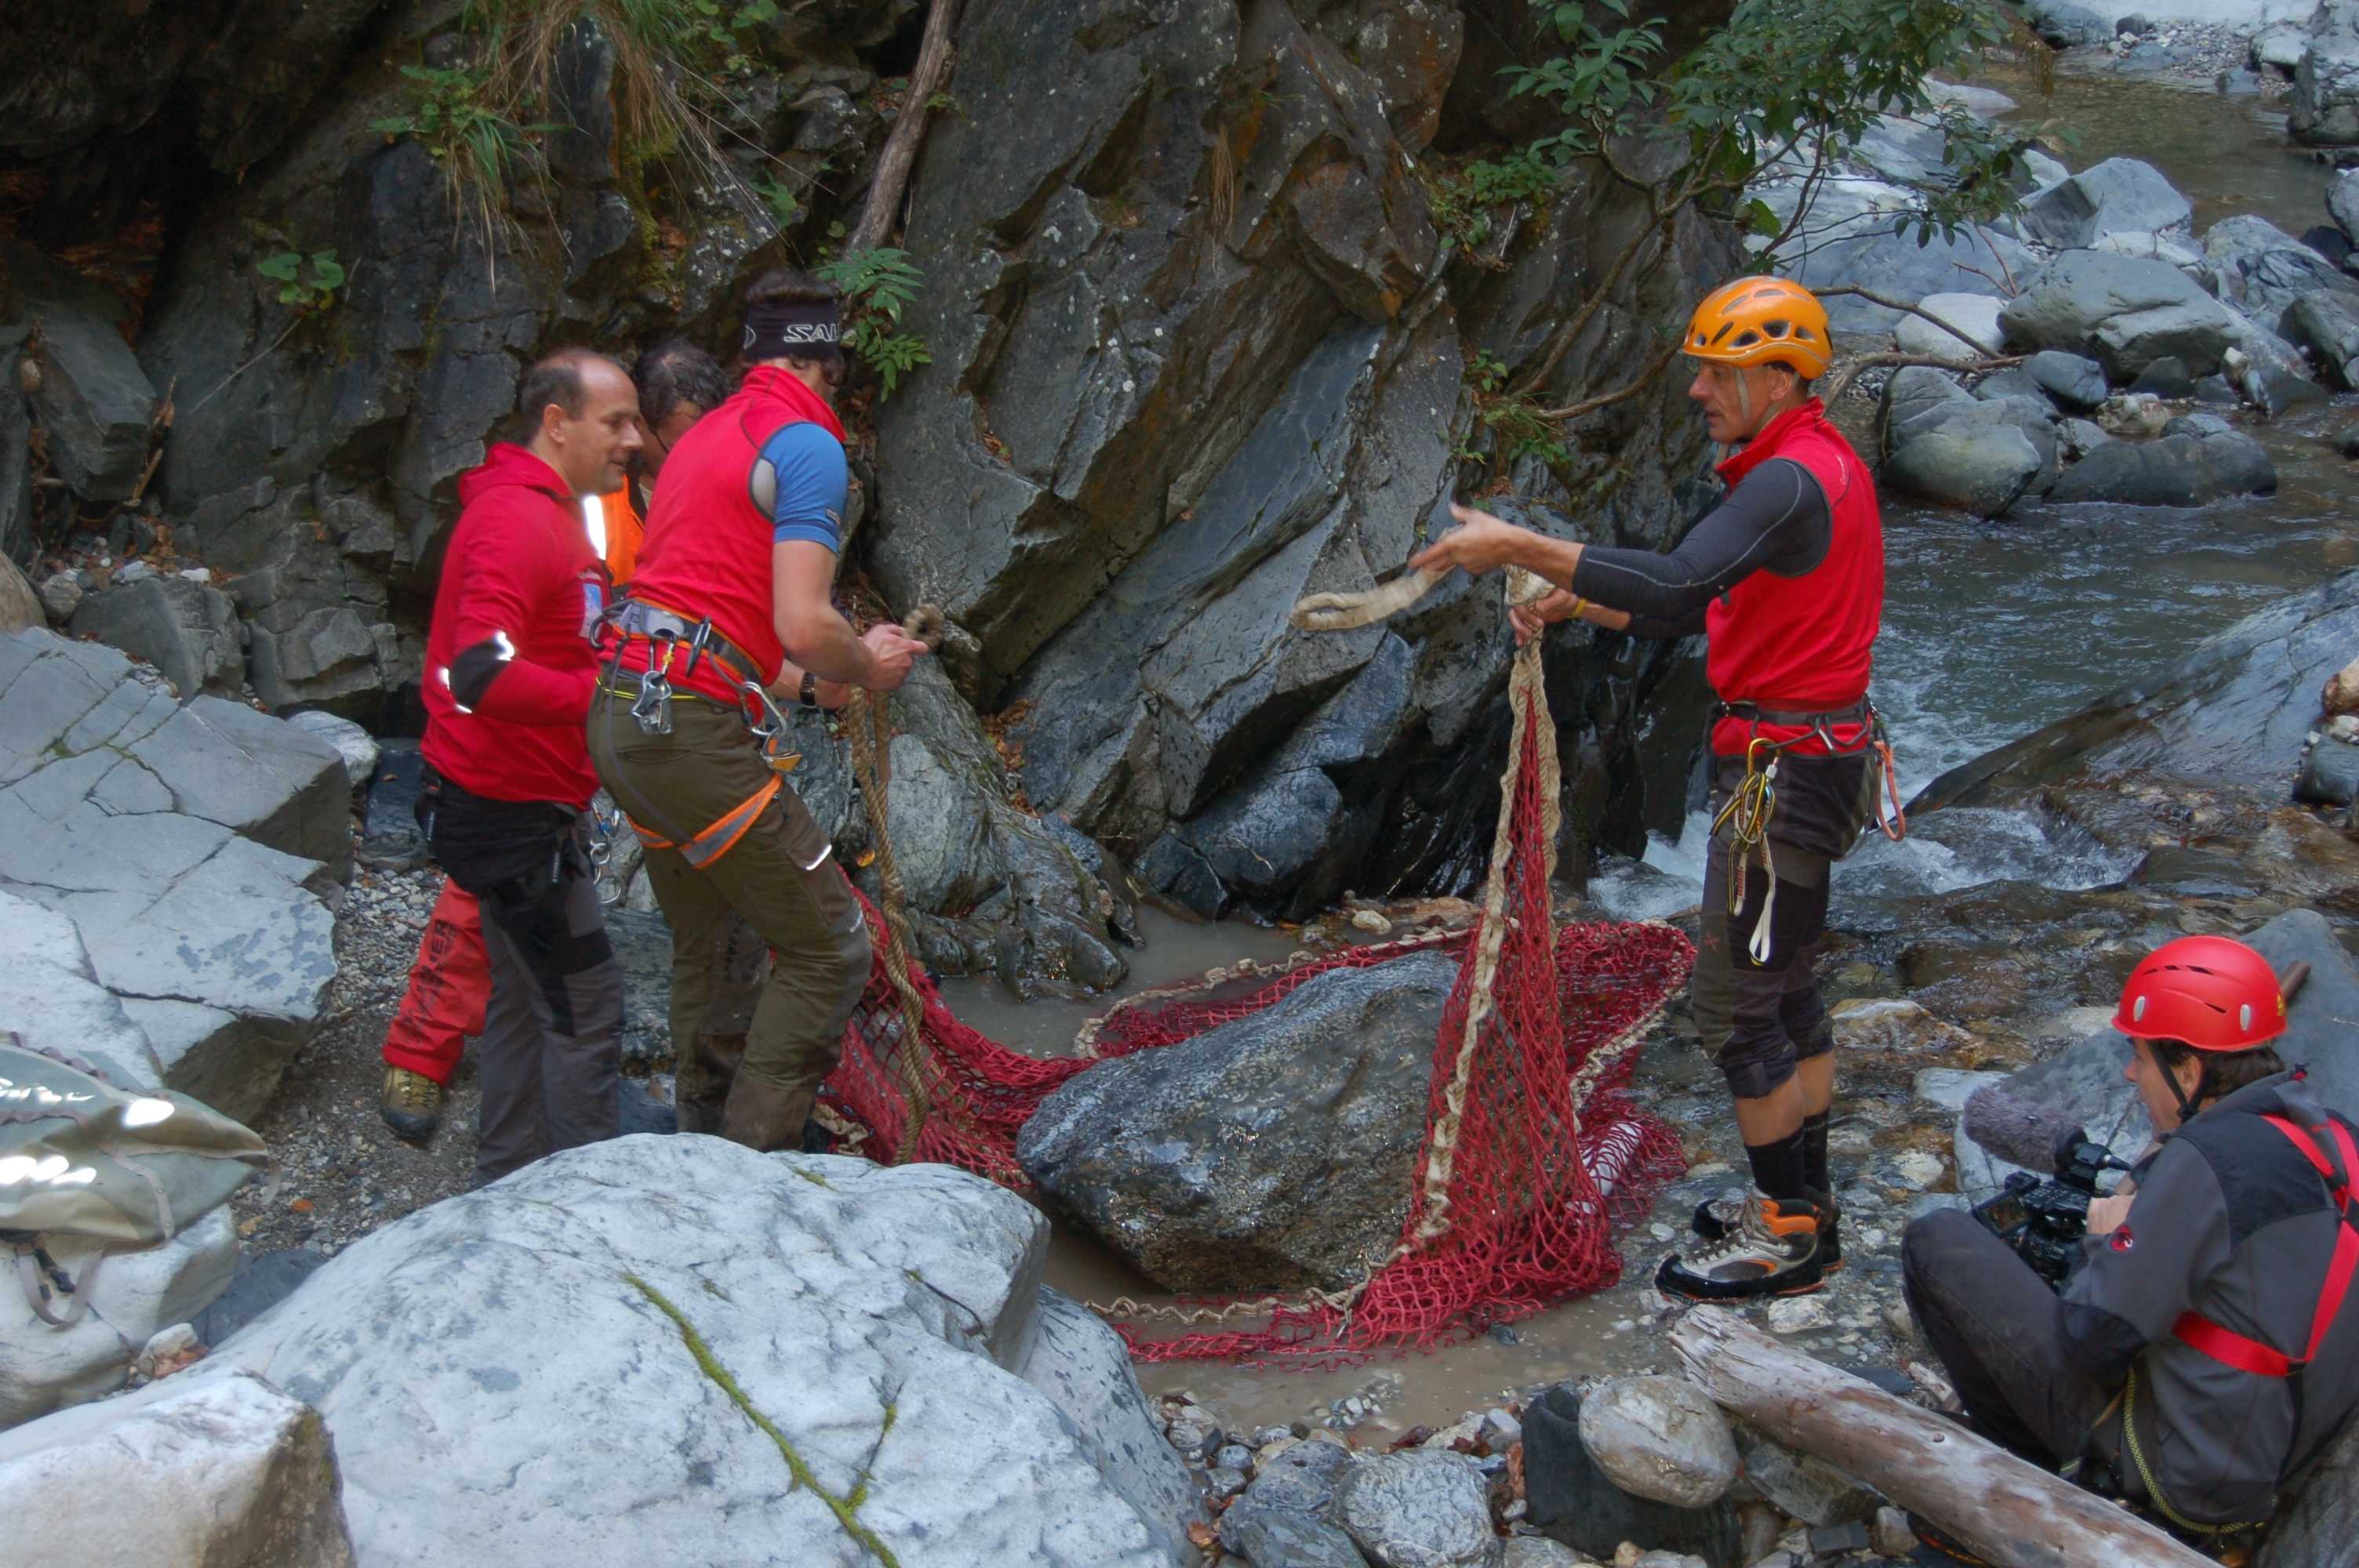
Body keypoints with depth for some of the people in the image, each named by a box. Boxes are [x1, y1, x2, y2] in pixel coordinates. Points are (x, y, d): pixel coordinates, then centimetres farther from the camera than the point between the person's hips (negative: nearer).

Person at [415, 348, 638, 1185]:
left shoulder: (549, 513, 15)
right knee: (585, 1005, -4)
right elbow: (482, 675, -32)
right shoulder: (516, 519, -21)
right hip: (512, 810, -11)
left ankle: (509, 1182, 27)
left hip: (525, 807, 11)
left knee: (527, 997, 17)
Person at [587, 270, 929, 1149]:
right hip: (695, 731, -9)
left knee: (707, 950, 20)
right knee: (828, 952, -1)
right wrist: (868, 666, 3)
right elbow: (804, 625, -17)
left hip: (619, 714, 9)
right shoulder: (807, 446, -7)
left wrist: (810, 685, 28)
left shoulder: (704, 436, 21)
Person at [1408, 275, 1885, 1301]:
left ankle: (1792, 1238, 7)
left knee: (1734, 1000, -3)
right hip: (1811, 751, 11)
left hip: (1784, 769, -11)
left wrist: (1523, 547, -36)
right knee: (1784, 987, 18)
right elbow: (1694, 611, 17)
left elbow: (1678, 583, -36)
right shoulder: (1821, 466, 13)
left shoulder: (1791, 481, -20)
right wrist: (1573, 605, 8)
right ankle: (1803, 1199, 29)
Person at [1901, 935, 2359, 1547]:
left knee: (1938, 1241, -4)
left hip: (2171, 1469, -9)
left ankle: (2022, 1464, 10)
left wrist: (2105, 1240, -4)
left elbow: (2093, 1344, -23)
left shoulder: (2207, 1159, -25)